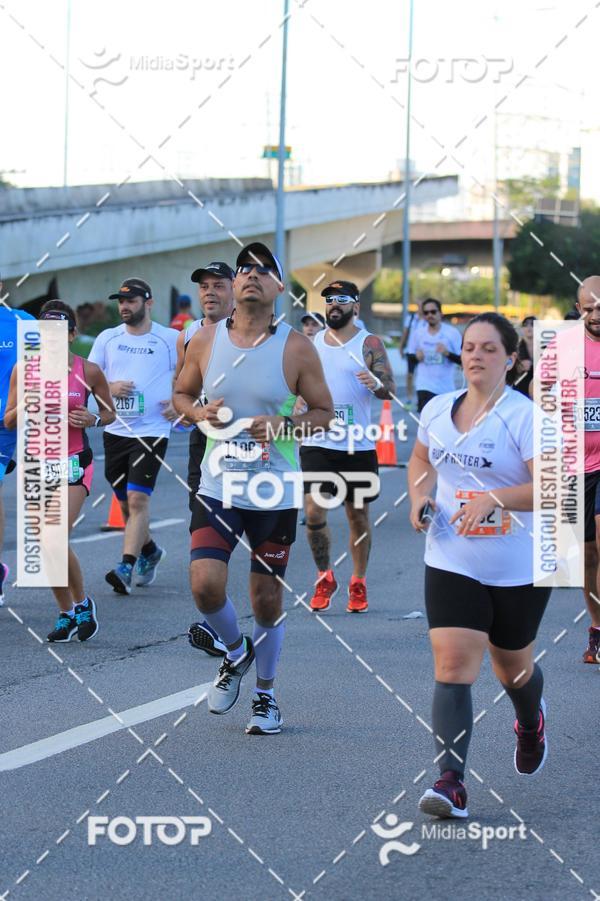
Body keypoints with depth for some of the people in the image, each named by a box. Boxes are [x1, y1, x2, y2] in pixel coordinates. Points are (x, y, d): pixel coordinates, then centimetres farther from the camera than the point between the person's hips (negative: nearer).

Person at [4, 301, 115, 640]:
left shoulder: (87, 370, -4)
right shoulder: (24, 369, 1)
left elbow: (110, 413, 9)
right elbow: (9, 421, 4)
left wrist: (93, 419, -13)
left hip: (75, 461, -3)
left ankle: (82, 602, 3)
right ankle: (66, 613, 20)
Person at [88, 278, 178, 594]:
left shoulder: (170, 339, -2)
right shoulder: (107, 338, 7)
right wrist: (109, 387, -11)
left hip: (152, 431, -4)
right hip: (115, 430, 5)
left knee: (138, 499, -15)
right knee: (126, 502, 13)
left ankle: (126, 567, -18)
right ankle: (149, 551, 37)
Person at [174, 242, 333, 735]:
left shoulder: (296, 348, -6)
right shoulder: (205, 341, 0)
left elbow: (324, 413, 1)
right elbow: (182, 393, 14)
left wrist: (284, 427, -18)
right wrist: (198, 412, -8)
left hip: (275, 492, -1)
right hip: (218, 486, 1)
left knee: (267, 596, 6)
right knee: (205, 584, -14)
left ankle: (266, 694, 26)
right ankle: (235, 652, 18)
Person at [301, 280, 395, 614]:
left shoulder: (370, 344, -2)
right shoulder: (311, 344, 8)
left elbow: (391, 389, -8)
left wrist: (376, 384, -30)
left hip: (358, 446, -2)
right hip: (317, 444, 2)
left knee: (358, 515, 8)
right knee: (313, 512, -9)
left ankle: (359, 584, 21)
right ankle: (325, 578, 9)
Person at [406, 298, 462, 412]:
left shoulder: (452, 333, -3)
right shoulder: (418, 334, 5)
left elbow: (462, 360, -3)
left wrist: (447, 353, -22)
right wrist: (416, 356, -10)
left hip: (447, 388, 0)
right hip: (425, 387, 0)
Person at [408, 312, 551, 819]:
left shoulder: (525, 417, -15)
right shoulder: (438, 411, 3)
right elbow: (421, 459, 24)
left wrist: (495, 498, -35)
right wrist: (420, 496, 4)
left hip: (520, 570, -3)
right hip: (452, 565, 3)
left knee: (513, 668, 17)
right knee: (453, 668, -13)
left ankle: (531, 723, 53)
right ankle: (452, 783, -18)